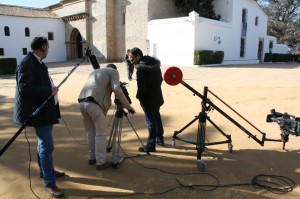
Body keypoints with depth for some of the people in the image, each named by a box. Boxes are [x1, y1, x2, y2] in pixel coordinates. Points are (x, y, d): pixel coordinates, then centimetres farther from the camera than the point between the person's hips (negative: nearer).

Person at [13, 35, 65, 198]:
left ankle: (45, 171, 36)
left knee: (43, 143, 20)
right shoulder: (26, 63, -18)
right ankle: (50, 183, 5)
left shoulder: (37, 63, 12)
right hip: (38, 111, -10)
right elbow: (25, 88, -26)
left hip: (45, 109, 10)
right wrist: (50, 91, -21)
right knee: (47, 146, -6)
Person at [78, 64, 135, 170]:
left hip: (82, 102, 7)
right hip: (94, 103, -7)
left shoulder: (94, 71, 35)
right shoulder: (113, 71, 13)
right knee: (101, 133, 4)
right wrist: (127, 105, -4)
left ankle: (92, 157, 30)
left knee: (91, 132, 20)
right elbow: (116, 88, -6)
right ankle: (101, 162, 10)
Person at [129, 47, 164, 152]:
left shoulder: (141, 68, -22)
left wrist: (138, 96, -7)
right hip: (157, 96, 8)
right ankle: (160, 138, 38)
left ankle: (151, 145, 9)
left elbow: (141, 86, -24)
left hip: (148, 99, -8)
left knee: (151, 121, -1)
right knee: (157, 117, 23)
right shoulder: (155, 62, 3)